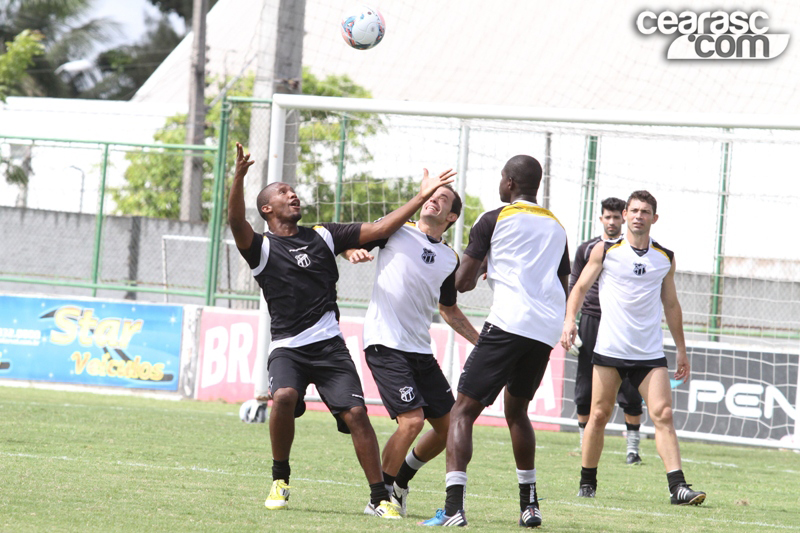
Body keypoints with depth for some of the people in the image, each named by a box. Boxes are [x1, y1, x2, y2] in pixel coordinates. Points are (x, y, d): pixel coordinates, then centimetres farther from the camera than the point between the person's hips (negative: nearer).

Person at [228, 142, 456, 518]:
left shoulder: (323, 237, 14)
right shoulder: (261, 248, 3)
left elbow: (379, 229, 12)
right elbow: (236, 222, -17)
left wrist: (422, 197, 5)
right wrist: (239, 178, -35)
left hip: (329, 345, 2)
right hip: (287, 348, -2)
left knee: (355, 413, -12)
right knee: (283, 397, -29)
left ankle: (380, 498, -5)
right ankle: (280, 480, -10)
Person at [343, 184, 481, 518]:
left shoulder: (450, 259, 14)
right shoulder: (397, 231, 2)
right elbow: (349, 243, 6)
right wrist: (355, 252, -17)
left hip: (421, 350, 6)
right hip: (385, 344, -6)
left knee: (449, 425, 6)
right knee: (412, 420, -19)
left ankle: (400, 481, 27)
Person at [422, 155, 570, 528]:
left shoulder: (494, 221, 3)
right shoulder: (556, 227, 21)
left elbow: (462, 283, 4)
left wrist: (483, 265, 26)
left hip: (509, 322, -6)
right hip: (547, 330, 6)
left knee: (463, 411, -6)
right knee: (516, 410, 26)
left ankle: (454, 507, -21)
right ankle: (529, 505, 28)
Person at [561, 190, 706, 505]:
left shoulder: (665, 258, 9)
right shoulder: (605, 252, 3)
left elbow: (671, 305, 18)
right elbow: (580, 287, 8)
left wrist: (681, 349, 18)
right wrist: (569, 320, -9)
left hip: (650, 353, 1)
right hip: (609, 348, -1)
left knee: (663, 414, -11)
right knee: (599, 415, 1)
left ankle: (678, 487, -16)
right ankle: (587, 483, 17)